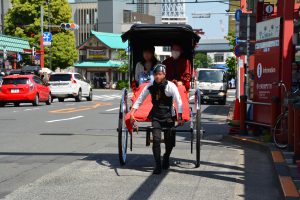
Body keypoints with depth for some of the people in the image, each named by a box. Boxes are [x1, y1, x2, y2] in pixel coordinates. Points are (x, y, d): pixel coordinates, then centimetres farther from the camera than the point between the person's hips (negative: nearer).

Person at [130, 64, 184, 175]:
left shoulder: (170, 86, -13)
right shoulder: (150, 86, -4)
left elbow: (179, 102, -13)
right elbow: (139, 99, 1)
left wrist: (180, 118, -18)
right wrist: (132, 113, -8)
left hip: (169, 116, -1)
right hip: (156, 117, 1)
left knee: (169, 141, 7)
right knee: (156, 139, -13)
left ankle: (166, 158, 37)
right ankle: (158, 165, -7)